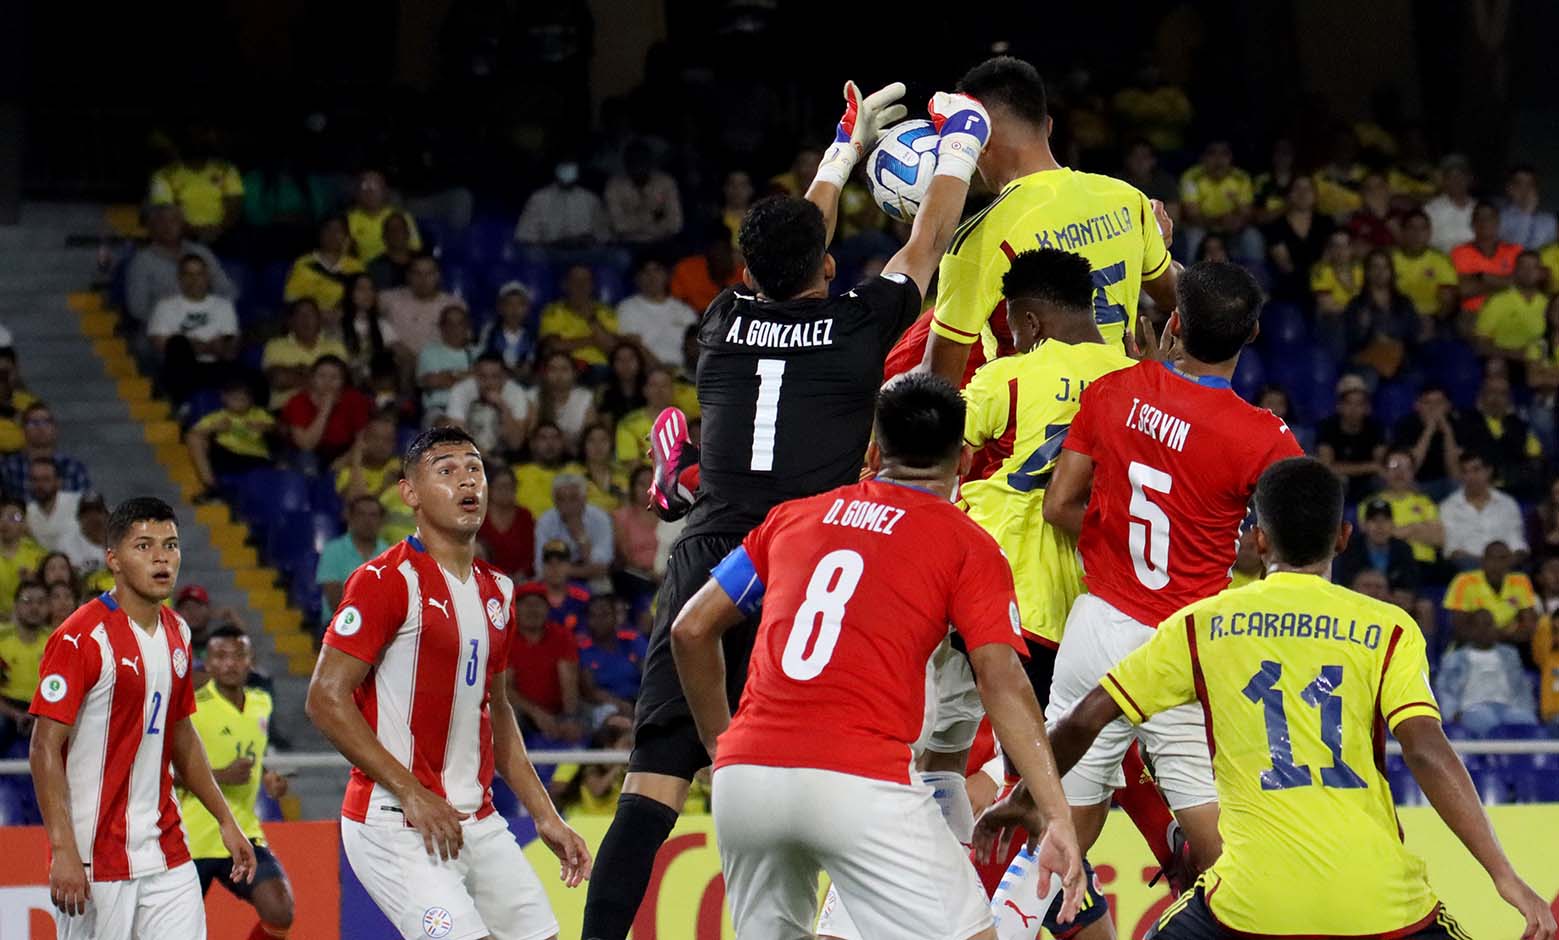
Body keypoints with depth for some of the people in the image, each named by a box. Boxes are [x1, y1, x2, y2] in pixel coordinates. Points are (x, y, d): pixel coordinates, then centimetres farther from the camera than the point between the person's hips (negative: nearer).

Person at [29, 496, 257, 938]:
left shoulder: (177, 633, 11)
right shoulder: (81, 638, -13)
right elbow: (45, 749, -16)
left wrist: (225, 819, 22)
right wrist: (63, 851, -23)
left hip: (166, 852, 7)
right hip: (95, 858, -7)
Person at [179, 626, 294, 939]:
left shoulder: (261, 704, 7)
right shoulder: (192, 708, -13)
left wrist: (267, 777, 4)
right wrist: (221, 776, -26)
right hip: (194, 840, -5)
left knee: (279, 911, -15)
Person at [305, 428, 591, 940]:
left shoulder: (496, 589, 14)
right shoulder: (387, 580, -11)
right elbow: (326, 700, -15)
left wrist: (545, 816, 19)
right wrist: (411, 793, -17)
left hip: (477, 821, 8)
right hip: (396, 822, -8)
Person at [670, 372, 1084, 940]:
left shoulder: (794, 517, 20)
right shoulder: (968, 546, 8)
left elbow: (692, 629, 22)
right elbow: (1003, 682, -3)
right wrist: (1056, 818, -8)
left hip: (743, 779, 5)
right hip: (860, 783, -5)